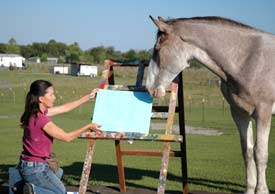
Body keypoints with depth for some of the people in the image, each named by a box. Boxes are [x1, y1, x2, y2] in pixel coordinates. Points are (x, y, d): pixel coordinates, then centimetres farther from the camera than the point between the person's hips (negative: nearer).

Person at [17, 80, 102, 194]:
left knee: (59, 172, 35)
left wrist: (89, 96, 16)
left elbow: (65, 108, 11)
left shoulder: (37, 112, 2)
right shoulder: (41, 119, -25)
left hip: (28, 165, 9)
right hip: (35, 169, -8)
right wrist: (88, 127, -8)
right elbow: (67, 137, -18)